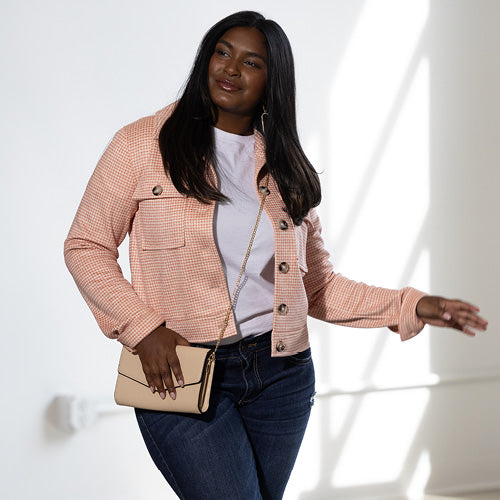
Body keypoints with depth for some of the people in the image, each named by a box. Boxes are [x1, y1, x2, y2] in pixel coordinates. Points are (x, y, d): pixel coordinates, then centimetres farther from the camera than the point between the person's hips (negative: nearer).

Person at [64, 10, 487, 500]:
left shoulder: (286, 168, 11)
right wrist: (142, 327, -11)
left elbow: (318, 286, 13)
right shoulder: (142, 145, -1)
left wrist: (410, 307, 3)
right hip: (179, 375, -4)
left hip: (279, 374, 5)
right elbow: (86, 245, 1)